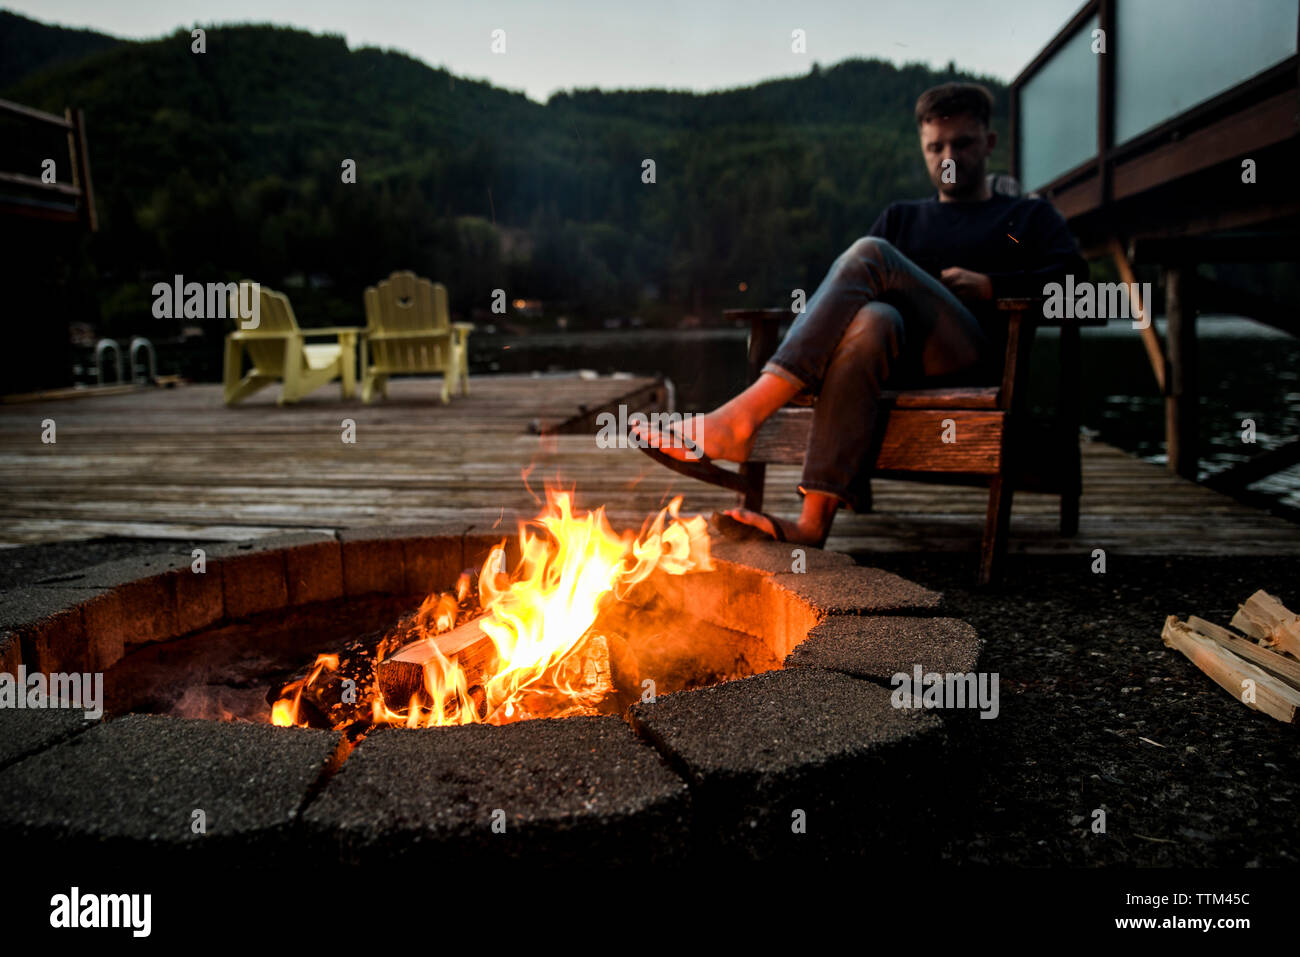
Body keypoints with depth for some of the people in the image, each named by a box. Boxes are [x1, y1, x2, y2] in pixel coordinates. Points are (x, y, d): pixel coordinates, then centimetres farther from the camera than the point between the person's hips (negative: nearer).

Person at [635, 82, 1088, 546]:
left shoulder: (1029, 216, 27)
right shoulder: (901, 217, 35)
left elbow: (1073, 279, 9)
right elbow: (855, 287, 21)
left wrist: (987, 285, -2)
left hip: (974, 356, -2)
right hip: (899, 354, 3)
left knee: (869, 253, -28)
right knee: (870, 320, -38)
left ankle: (741, 418, -42)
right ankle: (815, 517, -49)